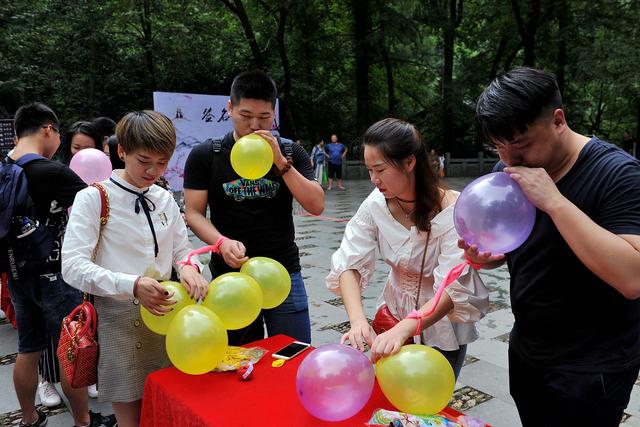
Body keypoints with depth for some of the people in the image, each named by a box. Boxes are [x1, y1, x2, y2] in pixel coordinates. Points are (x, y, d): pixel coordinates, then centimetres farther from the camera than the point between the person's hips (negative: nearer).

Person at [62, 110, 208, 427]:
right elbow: (72, 266, -16)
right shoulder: (94, 198, -9)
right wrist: (132, 285, -30)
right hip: (119, 320, -5)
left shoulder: (164, 199, 7)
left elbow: (181, 250, 14)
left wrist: (187, 267, -11)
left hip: (164, 313, 5)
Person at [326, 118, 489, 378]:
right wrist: (358, 319, -37)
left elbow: (452, 290, -33)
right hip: (395, 309, 3)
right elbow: (349, 265, -19)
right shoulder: (376, 204, -16)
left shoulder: (452, 211, -28)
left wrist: (403, 330, -48)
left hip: (443, 318, -3)